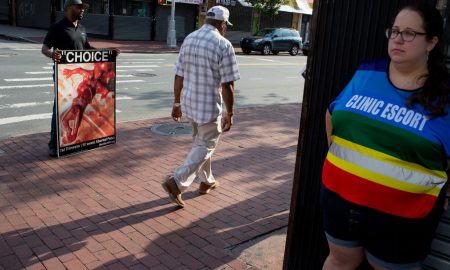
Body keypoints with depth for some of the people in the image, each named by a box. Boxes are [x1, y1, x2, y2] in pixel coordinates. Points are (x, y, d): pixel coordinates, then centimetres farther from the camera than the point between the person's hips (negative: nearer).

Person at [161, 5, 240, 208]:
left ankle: (206, 181, 36)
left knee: (200, 142, 22)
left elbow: (179, 76, 6)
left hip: (190, 102, 7)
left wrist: (177, 103, 14)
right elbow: (227, 85, -16)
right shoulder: (223, 45, -15)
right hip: (210, 105, -7)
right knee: (205, 147, 7)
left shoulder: (188, 39, 5)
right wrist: (229, 113, -7)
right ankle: (176, 182, -1)